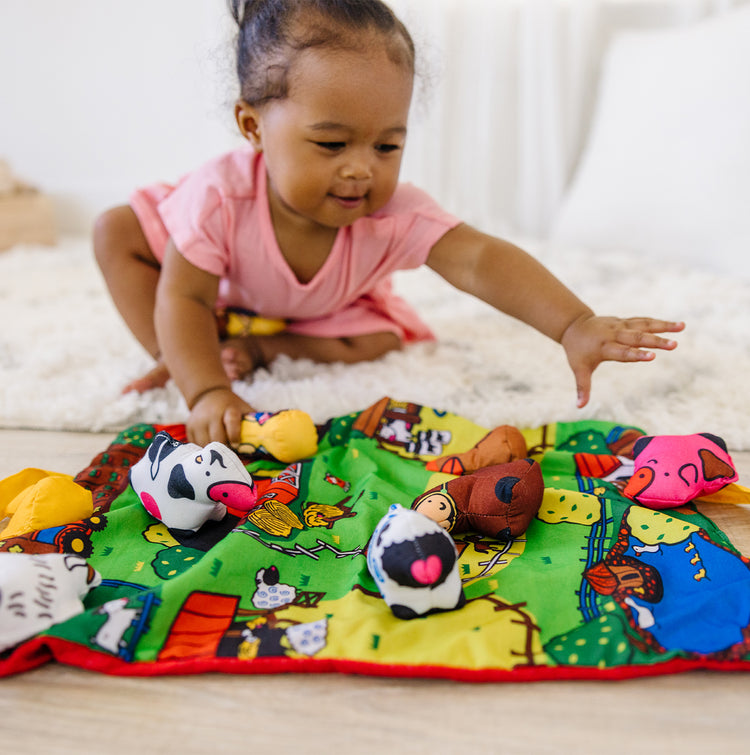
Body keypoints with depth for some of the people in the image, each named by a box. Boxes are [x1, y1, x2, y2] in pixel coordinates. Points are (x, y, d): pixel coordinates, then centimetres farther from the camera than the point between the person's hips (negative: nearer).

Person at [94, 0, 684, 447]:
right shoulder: (220, 198, -41)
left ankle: (263, 346, -7)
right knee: (118, 231, -12)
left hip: (320, 308, 1)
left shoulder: (392, 214, -41)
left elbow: (480, 260, -53)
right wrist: (207, 391, -48)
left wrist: (575, 326, -66)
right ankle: (172, 359, -2)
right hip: (223, 289, 0)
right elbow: (184, 299, -35)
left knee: (375, 340, -19)